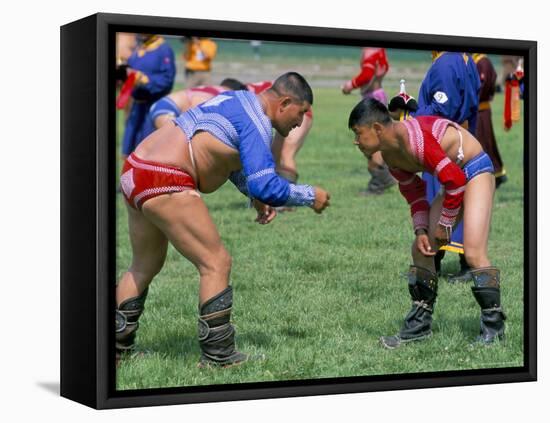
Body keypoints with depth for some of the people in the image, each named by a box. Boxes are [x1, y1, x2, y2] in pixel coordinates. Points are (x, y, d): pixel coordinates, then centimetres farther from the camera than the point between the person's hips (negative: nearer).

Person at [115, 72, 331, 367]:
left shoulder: (240, 100, 18)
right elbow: (266, 186, -21)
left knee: (144, 266, 21)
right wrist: (310, 196, -6)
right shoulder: (256, 123, -12)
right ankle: (217, 357, -1)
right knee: (216, 263, -4)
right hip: (165, 185, -10)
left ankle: (117, 346, 28)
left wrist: (256, 197, 24)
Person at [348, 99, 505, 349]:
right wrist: (421, 229, -3)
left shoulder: (413, 139, -29)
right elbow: (414, 192, 10)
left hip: (475, 169, -10)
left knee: (473, 252, -19)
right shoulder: (390, 155, 0)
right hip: (455, 177, 10)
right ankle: (419, 325, 14)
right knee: (422, 248, 6)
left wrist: (445, 224, -16)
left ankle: (493, 327, -8)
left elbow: (455, 180, -27)